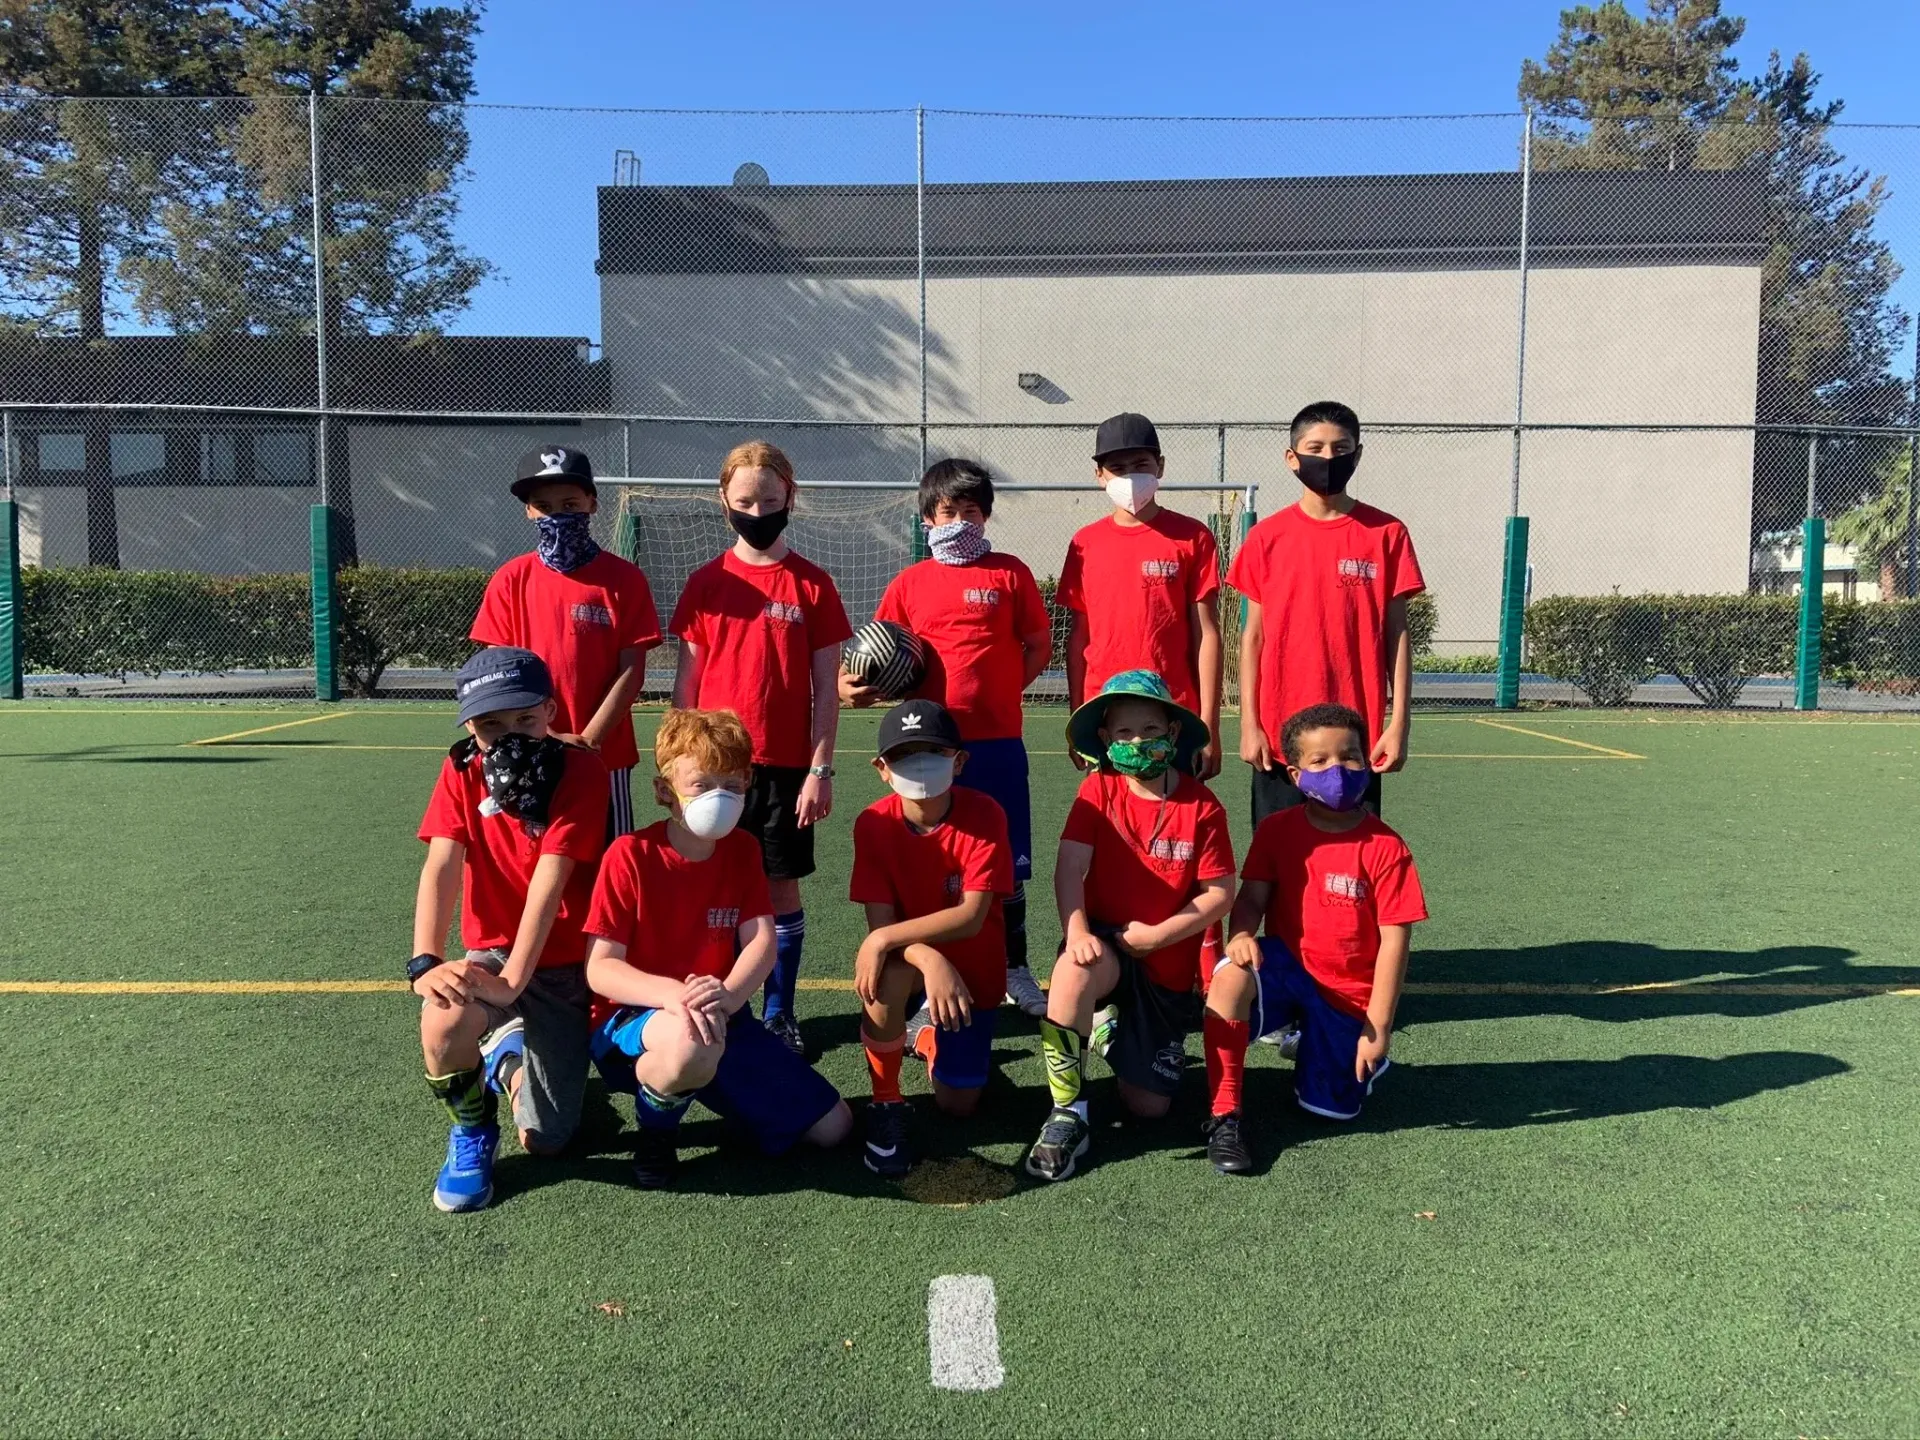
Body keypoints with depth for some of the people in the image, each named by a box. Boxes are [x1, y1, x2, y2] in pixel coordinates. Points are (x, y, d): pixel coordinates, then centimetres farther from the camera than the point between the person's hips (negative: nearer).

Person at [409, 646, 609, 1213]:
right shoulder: (460, 772, -6)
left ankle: (511, 1055, 32)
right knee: (443, 1023, -34)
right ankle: (472, 1133, 0)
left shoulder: (582, 771, -17)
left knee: (542, 1141, -4)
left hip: (562, 965, -2)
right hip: (490, 952, 2)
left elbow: (550, 881, -24)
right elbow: (441, 868, -17)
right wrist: (425, 963, -30)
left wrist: (512, 981, -30)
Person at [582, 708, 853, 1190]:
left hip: (722, 1017, 5)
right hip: (632, 1017, -5)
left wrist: (727, 995, -31)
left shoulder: (742, 850, 1)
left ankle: (701, 1082, 19)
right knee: (694, 1042, -44)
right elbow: (599, 969, -17)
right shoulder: (630, 855, -14)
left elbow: (761, 942, -9)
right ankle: (655, 1120, -7)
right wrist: (673, 994, -37)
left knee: (833, 1125, 1)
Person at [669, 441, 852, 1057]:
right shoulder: (707, 583, 4)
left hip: (787, 765, -1)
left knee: (782, 887, 7)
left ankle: (779, 1014, 20)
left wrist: (820, 770, -5)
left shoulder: (812, 584, 0)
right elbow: (687, 680, 6)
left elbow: (825, 687, 0)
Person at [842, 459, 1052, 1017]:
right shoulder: (910, 583, 7)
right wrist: (853, 685, -11)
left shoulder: (1010, 573, 5)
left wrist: (999, 691, -4)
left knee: (1007, 863, 9)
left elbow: (1039, 646, 8)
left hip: (998, 741, 0)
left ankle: (1014, 970, 27)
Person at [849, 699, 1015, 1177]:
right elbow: (879, 921, -20)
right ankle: (885, 1104, -13)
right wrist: (931, 961, -39)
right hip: (907, 955, 0)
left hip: (973, 964, 0)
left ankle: (926, 1037, 37)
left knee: (958, 1104, 1)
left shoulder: (984, 814, -23)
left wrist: (886, 939, -35)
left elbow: (971, 917, -28)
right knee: (888, 975, -38)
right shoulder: (874, 823, -17)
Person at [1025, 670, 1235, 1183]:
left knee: (1148, 1105, 0)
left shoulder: (1203, 807, -7)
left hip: (1168, 961, 1)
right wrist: (1076, 931, -28)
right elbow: (1070, 867, -13)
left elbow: (1220, 894, -7)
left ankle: (1112, 1031, 35)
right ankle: (1066, 1111, -21)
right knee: (1075, 969, -40)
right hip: (1105, 943, -1)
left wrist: (1157, 934, -17)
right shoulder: (1099, 790, -5)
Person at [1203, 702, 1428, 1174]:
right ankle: (1223, 1117, -23)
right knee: (1232, 975, -34)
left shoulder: (1386, 848, -12)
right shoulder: (1277, 829, -3)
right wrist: (1241, 934, -29)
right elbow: (1252, 896, -4)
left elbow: (1394, 940, -12)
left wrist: (1378, 1030, -13)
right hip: (1286, 967, 1)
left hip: (1349, 993, -1)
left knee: (1331, 1108, 0)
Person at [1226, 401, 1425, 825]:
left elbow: (1396, 633, 3)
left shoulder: (1386, 534, 2)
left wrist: (1399, 723, -3)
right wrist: (1249, 723, -1)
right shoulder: (1267, 537, 3)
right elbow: (1254, 634, 5)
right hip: (1280, 736, 1)